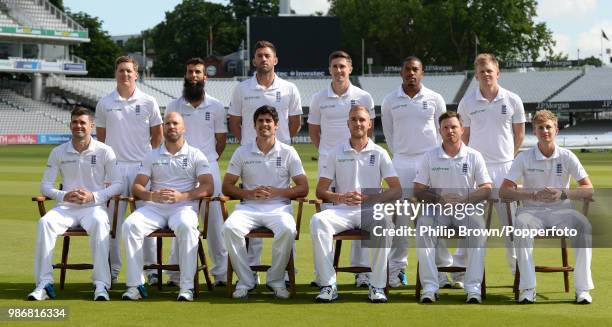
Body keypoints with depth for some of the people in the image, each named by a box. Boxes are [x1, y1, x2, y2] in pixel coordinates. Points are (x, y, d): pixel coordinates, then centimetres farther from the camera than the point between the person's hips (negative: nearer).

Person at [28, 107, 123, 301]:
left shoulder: (104, 151, 3)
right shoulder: (58, 153, 10)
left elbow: (117, 184, 1)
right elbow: (45, 185, 9)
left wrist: (93, 196, -15)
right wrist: (64, 196, -12)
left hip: (94, 206, -2)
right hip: (66, 207, 2)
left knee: (99, 223, -37)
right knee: (44, 223, -30)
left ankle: (101, 285, -38)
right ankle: (44, 283, -28)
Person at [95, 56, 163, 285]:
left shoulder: (148, 102, 4)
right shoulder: (104, 103, 7)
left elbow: (157, 134, 11)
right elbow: (100, 135, 15)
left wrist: (149, 156, 4)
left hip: (142, 165, -1)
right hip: (114, 166, 1)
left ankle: (151, 268, 3)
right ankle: (113, 268, 8)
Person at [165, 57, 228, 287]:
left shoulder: (215, 107, 8)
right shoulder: (173, 106, 8)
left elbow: (221, 138, 14)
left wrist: (211, 159, 10)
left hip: (208, 168, 0)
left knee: (214, 220, -1)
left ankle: (221, 272, 3)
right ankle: (176, 273, 5)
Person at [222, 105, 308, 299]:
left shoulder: (288, 152, 10)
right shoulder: (242, 152, 12)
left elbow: (303, 188, 6)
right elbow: (227, 187, 10)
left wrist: (277, 192, -10)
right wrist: (250, 193, -9)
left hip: (278, 207, -1)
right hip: (249, 206, 1)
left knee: (287, 230, -35)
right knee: (230, 228, -31)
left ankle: (276, 280, -13)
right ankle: (246, 281, -16)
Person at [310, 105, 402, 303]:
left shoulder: (379, 154, 12)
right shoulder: (336, 153, 15)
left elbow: (397, 190, 4)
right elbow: (320, 191, 12)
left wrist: (368, 199, -11)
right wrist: (340, 197, -10)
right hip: (342, 210, 2)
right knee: (318, 221, -32)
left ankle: (377, 286, -29)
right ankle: (328, 285, -31)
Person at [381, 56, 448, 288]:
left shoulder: (435, 99, 4)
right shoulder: (390, 101, 6)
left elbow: (442, 131, 11)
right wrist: (399, 153, 12)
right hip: (401, 162, 1)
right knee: (400, 216, 0)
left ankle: (441, 268, 2)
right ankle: (396, 268, 6)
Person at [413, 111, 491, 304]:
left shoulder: (474, 156, 5)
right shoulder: (430, 157, 7)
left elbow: (486, 190, 0)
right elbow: (418, 190, 5)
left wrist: (464, 200, -16)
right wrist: (439, 199, -14)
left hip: (467, 208, -1)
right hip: (438, 208, 1)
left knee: (478, 227, -33)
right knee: (423, 225, -31)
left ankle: (473, 287, -33)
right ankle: (429, 286, -31)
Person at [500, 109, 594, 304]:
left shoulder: (567, 157, 1)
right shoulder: (524, 158, 0)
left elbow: (589, 190, -3)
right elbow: (504, 191, -6)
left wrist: (563, 194, -21)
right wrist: (533, 194, -23)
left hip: (561, 210, 0)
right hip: (532, 210, 0)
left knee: (583, 224, -31)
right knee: (521, 224, -35)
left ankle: (582, 288, -25)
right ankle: (528, 288, -33)